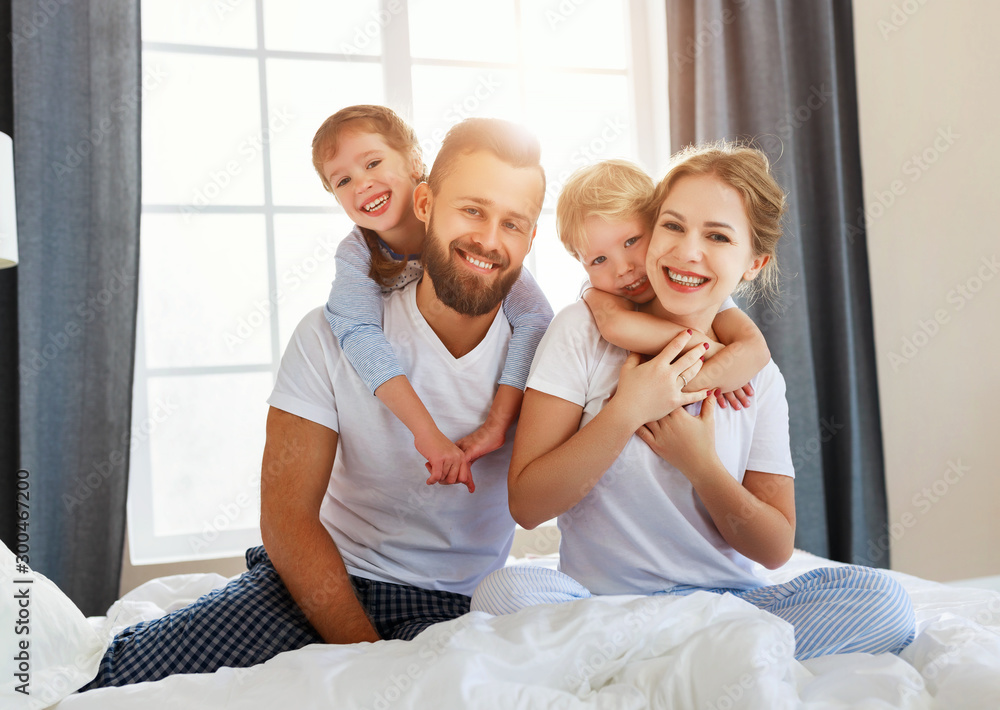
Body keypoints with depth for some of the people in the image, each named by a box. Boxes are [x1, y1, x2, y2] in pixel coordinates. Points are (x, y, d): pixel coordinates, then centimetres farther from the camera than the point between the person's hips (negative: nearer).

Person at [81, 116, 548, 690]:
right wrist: (368, 657, -18)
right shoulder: (330, 336, -8)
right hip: (320, 577, -1)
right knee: (133, 673, -22)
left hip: (451, 605, 2)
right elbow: (287, 518, -11)